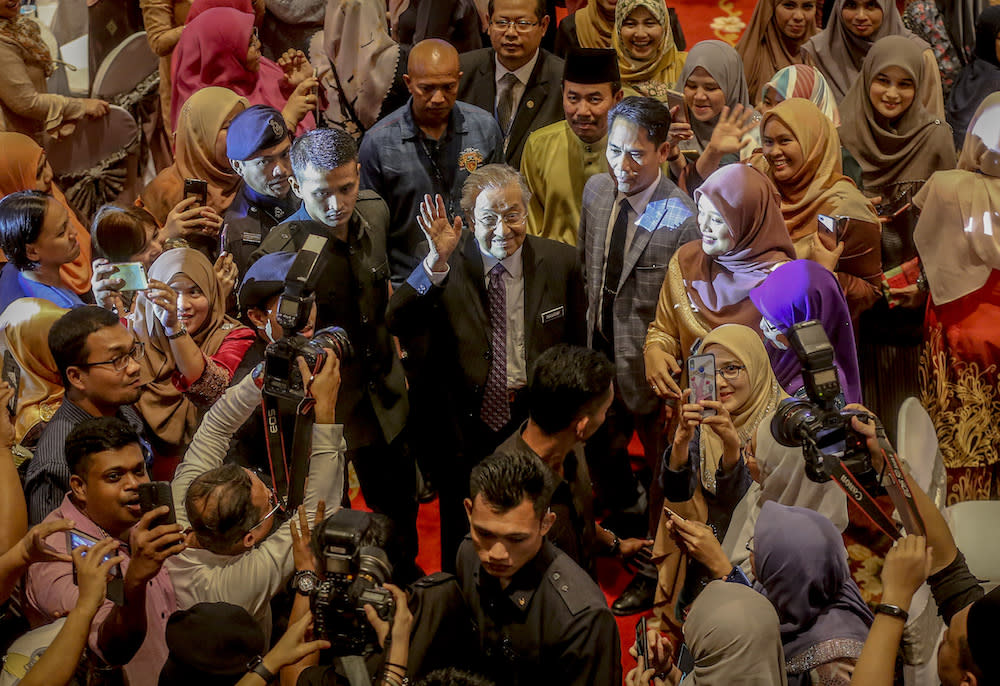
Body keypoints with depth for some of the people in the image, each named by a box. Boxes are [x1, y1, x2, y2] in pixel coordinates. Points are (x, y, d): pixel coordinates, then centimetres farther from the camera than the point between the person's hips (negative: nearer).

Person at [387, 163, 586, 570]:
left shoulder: (559, 263, -2)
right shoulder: (447, 265, -8)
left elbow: (576, 349, 9)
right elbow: (396, 325, -22)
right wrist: (437, 261, -33)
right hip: (464, 425, -1)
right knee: (462, 548, 14)